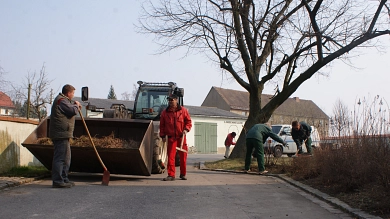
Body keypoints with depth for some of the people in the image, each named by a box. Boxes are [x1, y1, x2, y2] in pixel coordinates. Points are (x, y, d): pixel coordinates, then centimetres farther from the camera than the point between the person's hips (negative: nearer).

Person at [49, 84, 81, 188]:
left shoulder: (63, 100, 22)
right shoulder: (61, 100, -12)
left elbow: (69, 108, 34)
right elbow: (73, 111, -19)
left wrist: (74, 105, 16)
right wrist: (76, 106, 0)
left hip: (62, 134, 11)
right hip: (61, 134, -11)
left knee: (66, 157, 16)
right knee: (60, 157, -11)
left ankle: (64, 179, 23)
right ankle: (58, 181, -11)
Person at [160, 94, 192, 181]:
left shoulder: (183, 110, 4)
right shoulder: (164, 112, 6)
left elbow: (188, 121, 7)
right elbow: (162, 125, 9)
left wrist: (186, 129, -10)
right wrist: (163, 136, 3)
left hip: (181, 137, 0)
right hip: (171, 137, 0)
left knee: (183, 156, 5)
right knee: (170, 156, -6)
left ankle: (183, 174, 20)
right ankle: (171, 175, -2)